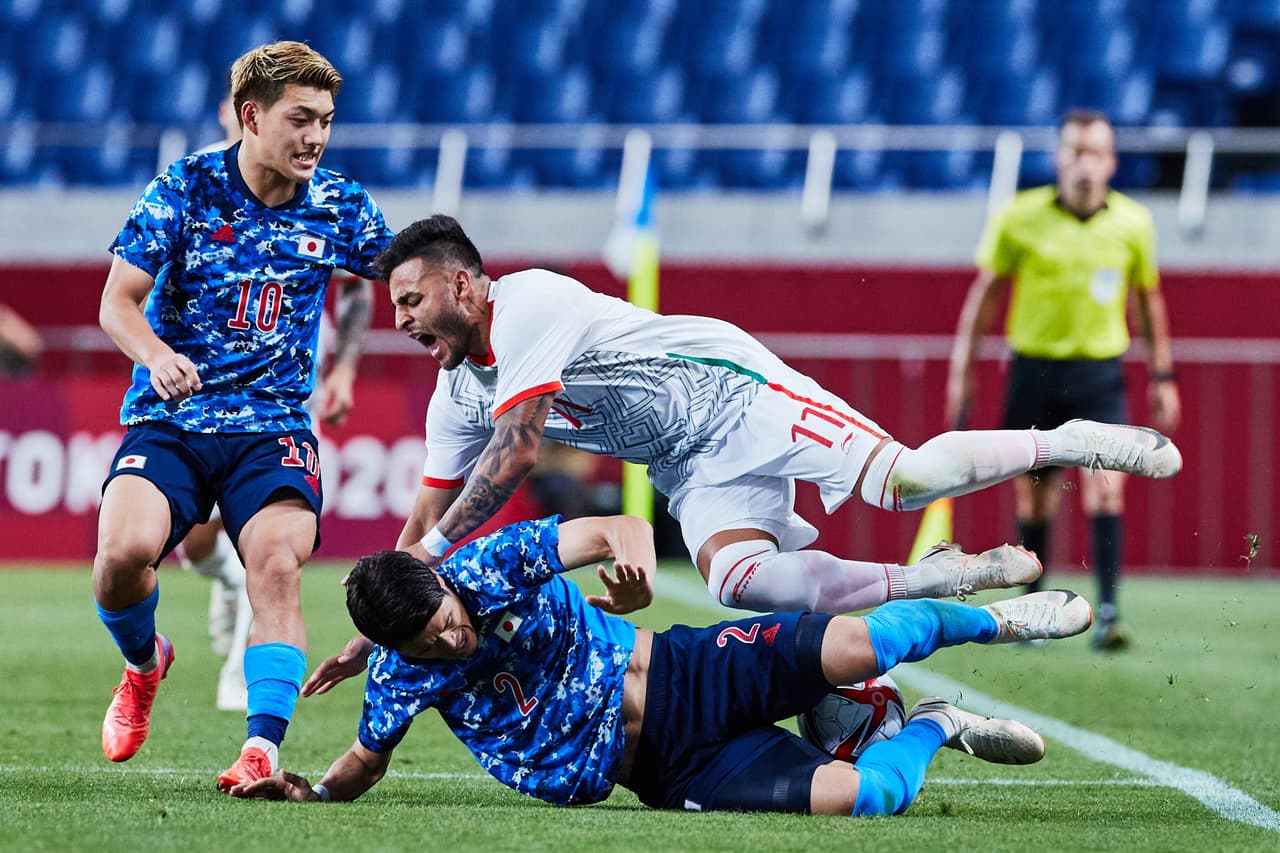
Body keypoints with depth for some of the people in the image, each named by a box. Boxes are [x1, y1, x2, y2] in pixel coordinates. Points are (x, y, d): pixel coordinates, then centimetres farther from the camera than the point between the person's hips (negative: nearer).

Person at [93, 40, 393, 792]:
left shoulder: (340, 207, 3)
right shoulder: (183, 190, -4)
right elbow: (118, 302, -7)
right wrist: (156, 355, -27)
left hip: (274, 429, 1)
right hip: (169, 421, -1)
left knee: (278, 568, -24)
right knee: (125, 548, -24)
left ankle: (263, 749, -25)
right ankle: (144, 663, 9)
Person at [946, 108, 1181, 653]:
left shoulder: (1133, 223, -1)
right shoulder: (1020, 218, -6)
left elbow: (1148, 298, 12)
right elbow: (987, 292, 3)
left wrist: (1162, 374, 12)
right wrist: (962, 368, 2)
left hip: (1100, 371, 0)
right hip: (1034, 366, 0)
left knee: (1106, 486, -15)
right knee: (1034, 498, 6)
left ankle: (1107, 613, -15)